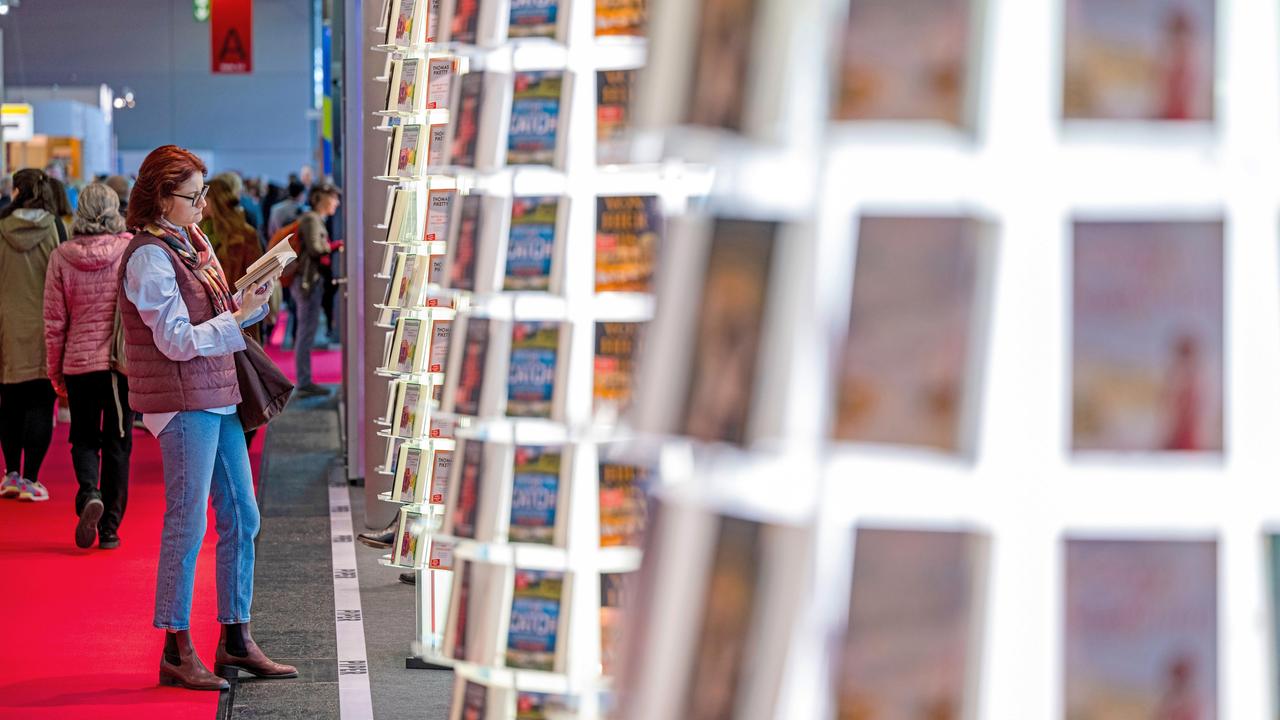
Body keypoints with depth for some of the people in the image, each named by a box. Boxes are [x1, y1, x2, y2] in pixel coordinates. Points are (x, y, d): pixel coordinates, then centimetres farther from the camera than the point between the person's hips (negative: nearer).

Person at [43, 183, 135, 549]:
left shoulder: (61, 257, -3)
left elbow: (54, 323, 1)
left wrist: (55, 373, 12)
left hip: (79, 361, 0)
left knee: (84, 438, 16)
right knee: (118, 443, 9)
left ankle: (89, 494, -12)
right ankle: (110, 528, 10)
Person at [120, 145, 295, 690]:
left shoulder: (192, 244, 14)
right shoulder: (149, 257, -13)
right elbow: (178, 340, -18)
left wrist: (253, 298, 4)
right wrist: (240, 315, -17)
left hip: (217, 398, 9)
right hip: (181, 403, -9)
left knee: (241, 518, 10)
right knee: (187, 524, -5)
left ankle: (235, 641, 19)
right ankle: (176, 650, 4)